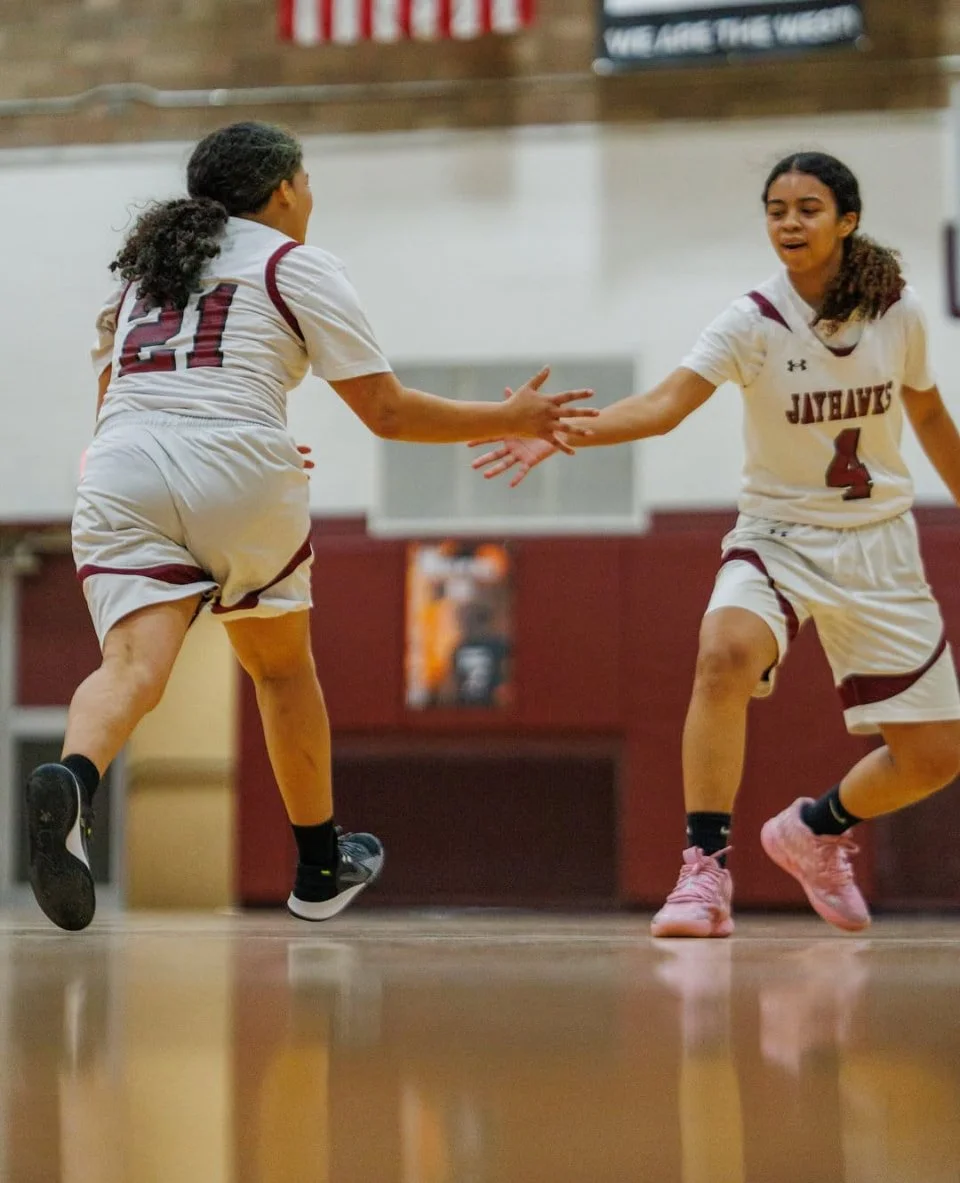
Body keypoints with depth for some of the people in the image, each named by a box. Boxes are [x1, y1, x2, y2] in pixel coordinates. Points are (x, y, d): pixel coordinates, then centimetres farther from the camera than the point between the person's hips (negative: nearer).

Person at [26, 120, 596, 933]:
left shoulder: (143, 266, 26)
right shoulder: (297, 266, 10)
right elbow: (388, 412, 6)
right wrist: (511, 421, 18)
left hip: (119, 471, 3)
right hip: (238, 472, -3)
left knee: (134, 667, -15)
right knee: (282, 667, 20)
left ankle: (70, 784, -49)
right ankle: (322, 870, 33)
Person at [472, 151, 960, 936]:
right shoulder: (754, 322, -14)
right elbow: (664, 406, -29)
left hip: (879, 546, 3)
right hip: (779, 536, -3)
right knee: (726, 654, -36)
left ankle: (816, 829, 32)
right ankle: (706, 871, -28)